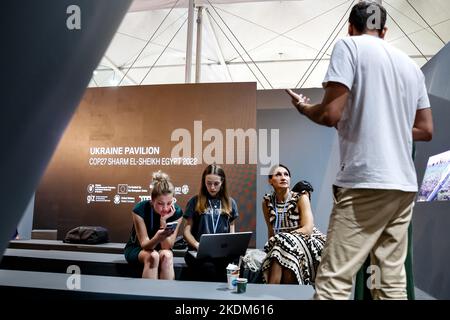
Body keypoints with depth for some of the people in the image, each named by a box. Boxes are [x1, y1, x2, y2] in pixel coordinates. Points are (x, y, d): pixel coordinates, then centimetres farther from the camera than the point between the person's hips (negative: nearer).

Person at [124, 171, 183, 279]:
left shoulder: (177, 212, -19)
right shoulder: (140, 209, -25)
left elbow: (167, 246, -19)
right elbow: (144, 244, -25)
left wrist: (163, 221, -32)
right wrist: (157, 238, -48)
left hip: (160, 249, 2)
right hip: (136, 249, -2)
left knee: (167, 255, -33)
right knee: (153, 256, -34)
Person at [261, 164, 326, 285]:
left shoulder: (301, 197, -8)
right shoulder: (267, 202, 2)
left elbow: (308, 229, -17)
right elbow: (271, 232, 9)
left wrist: (280, 238, -22)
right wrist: (272, 244, -11)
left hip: (308, 242, -2)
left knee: (285, 244, -32)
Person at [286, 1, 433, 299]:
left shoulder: (350, 46, 0)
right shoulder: (411, 64, 19)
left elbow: (331, 114, -11)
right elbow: (425, 130, 20)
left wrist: (304, 107, 10)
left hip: (367, 181, -7)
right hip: (405, 184, 8)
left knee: (333, 281, -6)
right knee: (393, 281, 10)